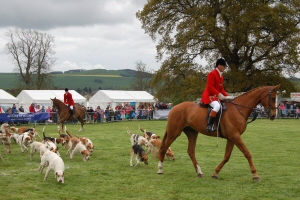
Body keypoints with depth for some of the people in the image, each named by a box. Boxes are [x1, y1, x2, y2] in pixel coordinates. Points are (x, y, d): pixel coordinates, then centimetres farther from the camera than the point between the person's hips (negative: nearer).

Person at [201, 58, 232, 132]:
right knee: (217, 106, -35)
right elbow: (210, 86, -20)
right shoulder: (212, 74, -11)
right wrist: (219, 94, -27)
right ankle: (209, 125, -37)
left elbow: (222, 88, 20)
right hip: (209, 96, -10)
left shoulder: (221, 76, 18)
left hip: (217, 96, 10)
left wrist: (226, 95, 3)